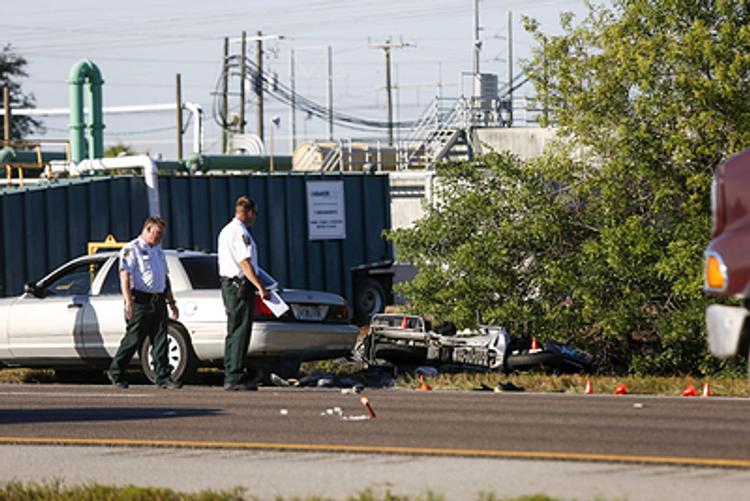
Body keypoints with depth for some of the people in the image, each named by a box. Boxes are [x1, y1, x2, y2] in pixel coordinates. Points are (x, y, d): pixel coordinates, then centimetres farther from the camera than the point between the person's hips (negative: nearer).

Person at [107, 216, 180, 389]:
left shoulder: (158, 251, 22)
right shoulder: (132, 250, -4)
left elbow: (165, 278, 27)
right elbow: (125, 275, -13)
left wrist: (171, 302, 23)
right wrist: (128, 301, -23)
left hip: (158, 302, 7)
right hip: (141, 301, -7)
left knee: (160, 340, 0)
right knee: (133, 339, -3)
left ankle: (163, 377, -1)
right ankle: (115, 372, 11)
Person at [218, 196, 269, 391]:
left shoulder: (225, 231, 18)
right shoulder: (240, 232, -13)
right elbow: (245, 262, -20)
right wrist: (260, 287, -22)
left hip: (227, 284, 10)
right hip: (240, 285, -10)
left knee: (233, 331, 14)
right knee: (241, 331, -10)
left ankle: (230, 375, 16)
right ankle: (235, 377, -13)